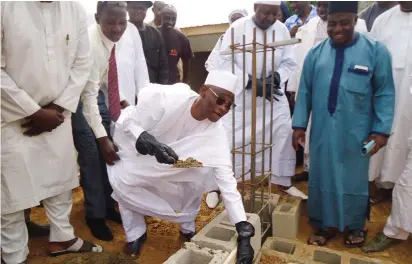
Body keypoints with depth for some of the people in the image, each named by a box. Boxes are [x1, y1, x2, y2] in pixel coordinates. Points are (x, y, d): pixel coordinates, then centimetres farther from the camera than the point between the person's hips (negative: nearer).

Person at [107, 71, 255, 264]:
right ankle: (135, 233, 6)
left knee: (202, 172, -20)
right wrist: (152, 145, -47)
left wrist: (243, 231, -37)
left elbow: (226, 179, -31)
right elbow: (129, 123, -26)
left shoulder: (215, 131, -28)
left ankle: (188, 227, 8)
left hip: (173, 154, 3)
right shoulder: (166, 97, -39)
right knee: (123, 181, -25)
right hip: (134, 143, -2)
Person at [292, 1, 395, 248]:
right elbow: (305, 91, 5)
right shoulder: (316, 53, 3)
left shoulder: (376, 50, -4)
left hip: (356, 133, -2)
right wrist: (299, 124, 1)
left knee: (354, 179, 13)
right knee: (322, 177, 11)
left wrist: (381, 129, -9)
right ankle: (326, 225, 31)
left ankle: (356, 225, 36)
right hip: (322, 131, 2)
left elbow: (385, 93, -3)